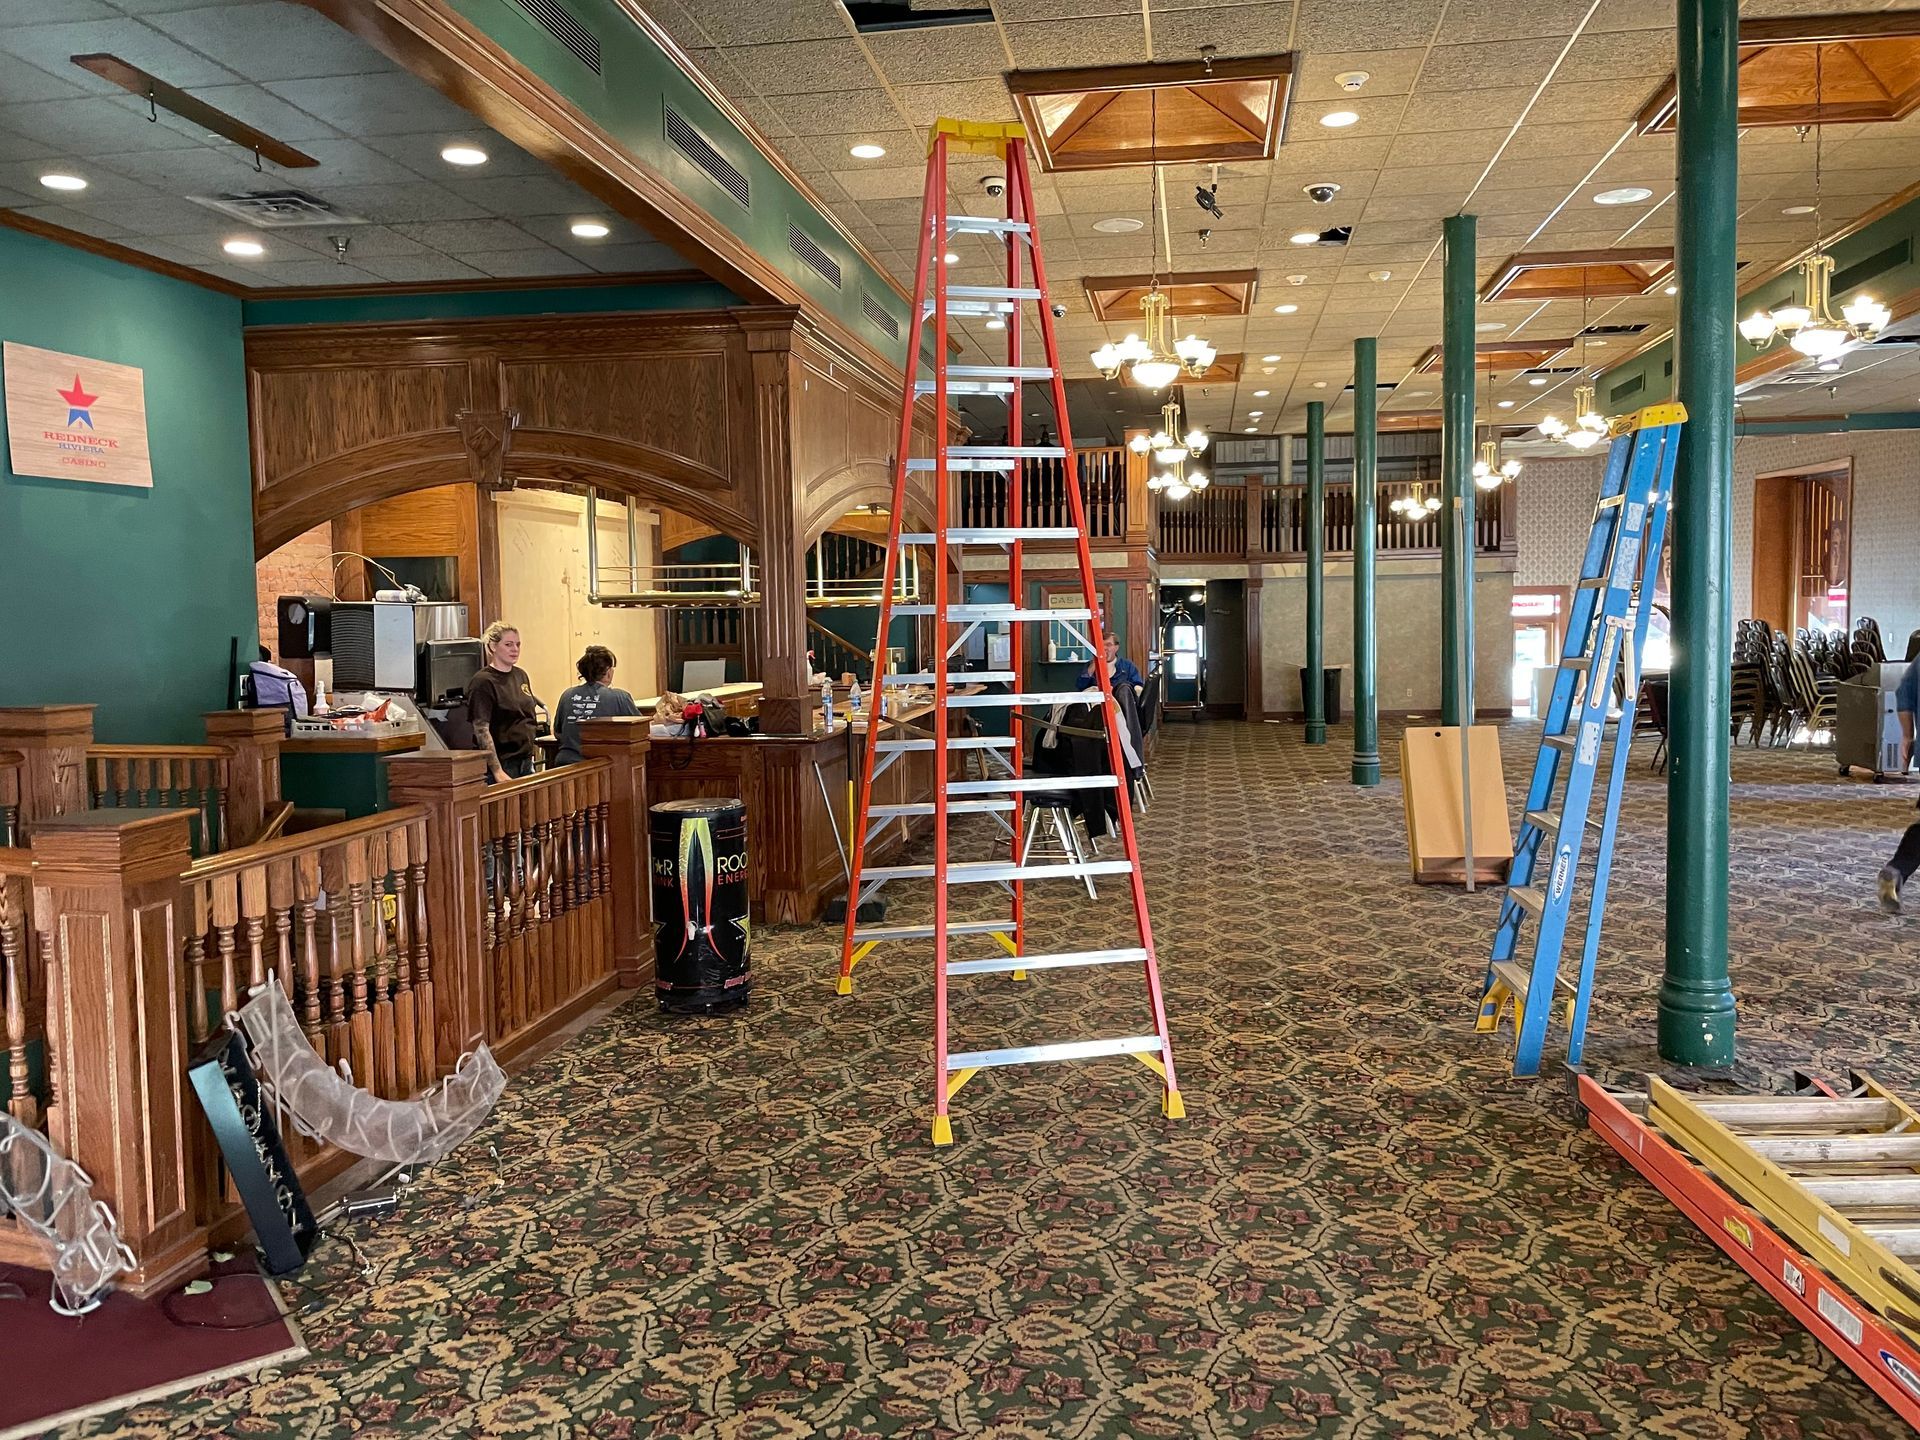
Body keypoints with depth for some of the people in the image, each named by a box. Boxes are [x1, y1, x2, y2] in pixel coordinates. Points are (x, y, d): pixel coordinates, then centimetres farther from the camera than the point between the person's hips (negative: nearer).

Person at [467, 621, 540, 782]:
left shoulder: (521, 675, 11)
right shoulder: (483, 681, -10)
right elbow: (481, 730, -16)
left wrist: (530, 757, 16)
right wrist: (498, 772, -21)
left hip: (525, 761, 7)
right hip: (500, 764, -6)